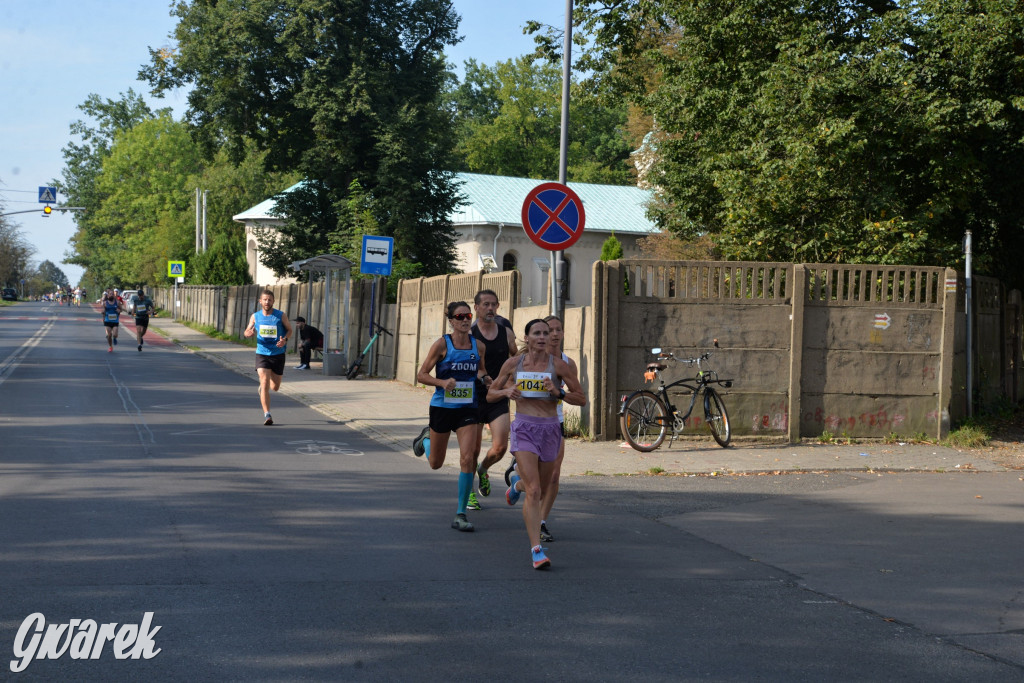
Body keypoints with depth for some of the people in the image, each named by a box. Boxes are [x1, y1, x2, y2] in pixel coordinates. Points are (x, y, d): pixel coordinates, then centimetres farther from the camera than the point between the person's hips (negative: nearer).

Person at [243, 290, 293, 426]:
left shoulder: (281, 316, -4)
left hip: (278, 354, 1)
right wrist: (249, 333, -15)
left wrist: (285, 340, -16)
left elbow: (289, 330, 5)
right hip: (262, 354, -1)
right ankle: (267, 414, -14)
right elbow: (247, 331, 11)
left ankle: (262, 387, 47)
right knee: (265, 383, -16)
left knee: (275, 387, 10)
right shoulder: (255, 317, 1)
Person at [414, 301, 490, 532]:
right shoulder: (442, 345, -9)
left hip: (468, 409, 2)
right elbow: (421, 375, -7)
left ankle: (460, 514, -6)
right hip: (442, 407, -2)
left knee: (467, 459, -15)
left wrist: (483, 378, -2)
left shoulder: (479, 346, 2)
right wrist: (442, 382, -24)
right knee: (435, 464, 14)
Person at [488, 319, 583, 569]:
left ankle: (518, 482, 53)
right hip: (524, 428, -2)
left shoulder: (558, 365, -2)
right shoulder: (513, 363, 2)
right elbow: (490, 394, 11)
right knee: (533, 492, -16)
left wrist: (557, 392, -15)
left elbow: (580, 397, 2)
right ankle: (537, 551, -15)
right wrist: (506, 391, -11)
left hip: (550, 429, 2)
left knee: (541, 491, 17)